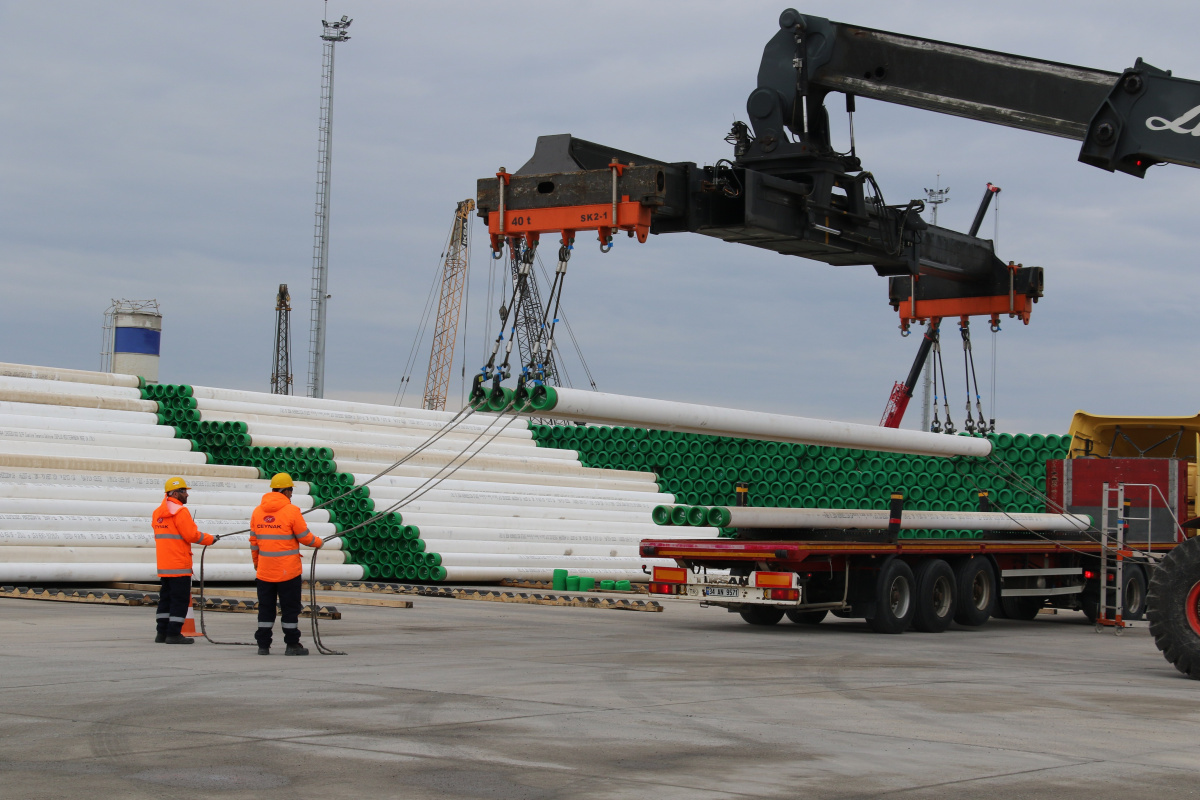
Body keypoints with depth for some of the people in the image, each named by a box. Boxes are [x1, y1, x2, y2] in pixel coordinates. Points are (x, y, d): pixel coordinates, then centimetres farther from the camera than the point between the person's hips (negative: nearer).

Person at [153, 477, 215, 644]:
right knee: (180, 599, -3)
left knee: (166, 597, 14)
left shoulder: (157, 512, 14)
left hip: (163, 565, 9)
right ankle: (174, 634, -4)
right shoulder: (180, 511, -15)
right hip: (179, 566, -9)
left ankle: (162, 633, 16)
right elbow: (192, 535, -17)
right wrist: (210, 539, -2)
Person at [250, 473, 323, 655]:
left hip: (264, 571, 4)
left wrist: (256, 563, 23)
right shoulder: (291, 511, -11)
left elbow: (253, 541, 10)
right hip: (288, 571, -4)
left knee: (265, 607, 10)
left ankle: (263, 645, 9)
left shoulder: (257, 512, 5)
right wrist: (319, 542, 14)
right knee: (290, 607, 4)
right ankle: (292, 645, 7)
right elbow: (305, 537, -6)